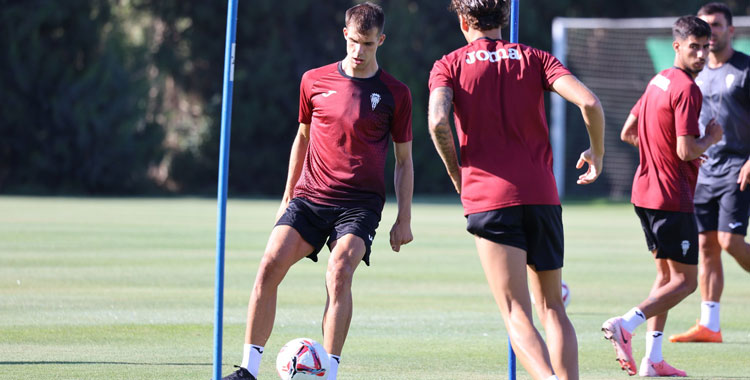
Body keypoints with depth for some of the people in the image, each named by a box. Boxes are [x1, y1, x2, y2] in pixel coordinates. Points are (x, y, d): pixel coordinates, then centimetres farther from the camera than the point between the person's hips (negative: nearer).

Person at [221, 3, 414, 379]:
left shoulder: (394, 93, 1)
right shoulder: (315, 81, 7)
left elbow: (403, 159, 8)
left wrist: (404, 218, 3)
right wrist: (288, 198, 21)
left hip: (359, 203, -3)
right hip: (309, 196, 3)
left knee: (339, 271, -26)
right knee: (270, 266, -16)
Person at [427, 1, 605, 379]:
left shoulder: (449, 65, 6)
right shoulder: (534, 58, 11)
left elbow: (438, 121, -13)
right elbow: (589, 102, -4)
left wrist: (456, 173, 4)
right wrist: (597, 153, 13)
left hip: (487, 196, -2)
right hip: (541, 193, 2)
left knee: (516, 313, -7)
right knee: (552, 308, 14)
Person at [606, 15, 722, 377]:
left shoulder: (657, 82, 12)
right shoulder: (687, 90, -17)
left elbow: (627, 133, 20)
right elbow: (687, 151, -23)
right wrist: (710, 138, -4)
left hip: (644, 193, 9)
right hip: (672, 197, -9)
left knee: (666, 275, 16)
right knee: (685, 280, -3)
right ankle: (625, 325, -19)